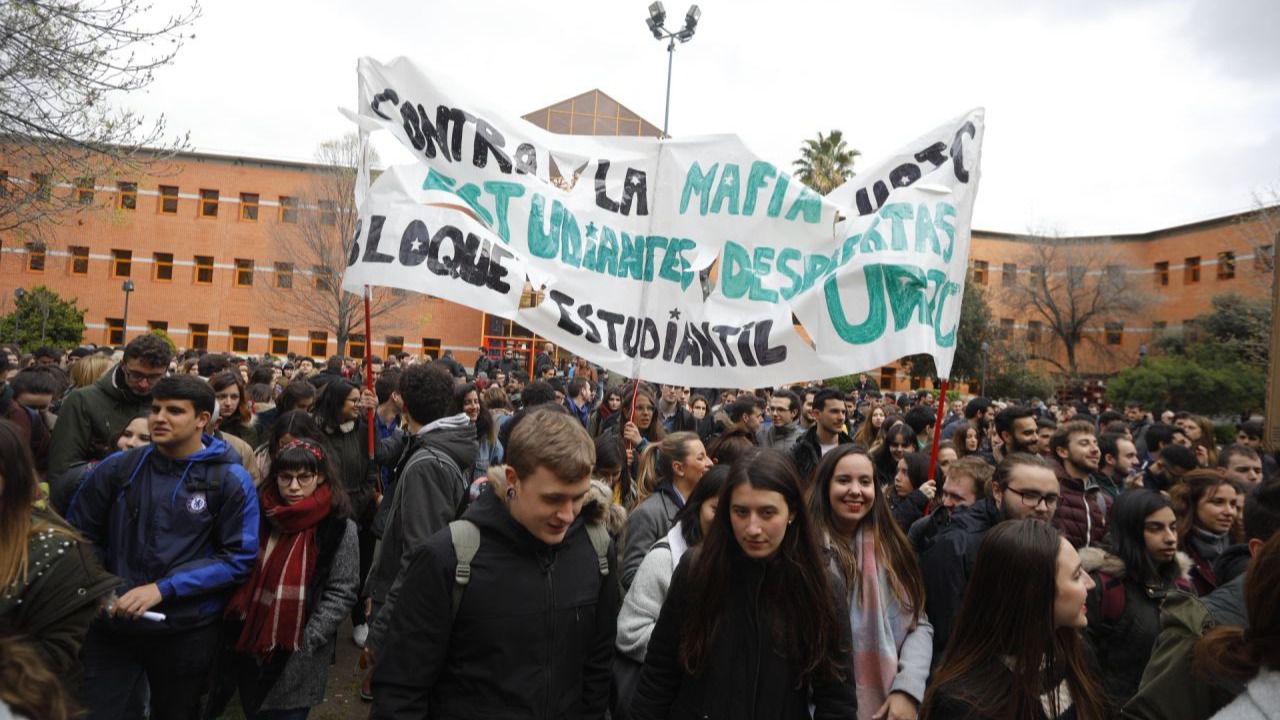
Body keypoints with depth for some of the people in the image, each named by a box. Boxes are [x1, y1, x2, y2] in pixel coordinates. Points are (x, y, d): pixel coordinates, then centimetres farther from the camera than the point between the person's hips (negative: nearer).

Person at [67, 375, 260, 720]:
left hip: (187, 629, -1)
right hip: (112, 622, 1)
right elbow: (78, 534, 9)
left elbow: (239, 558, -13)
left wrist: (163, 588, -20)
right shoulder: (118, 467, -3)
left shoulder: (231, 480, -11)